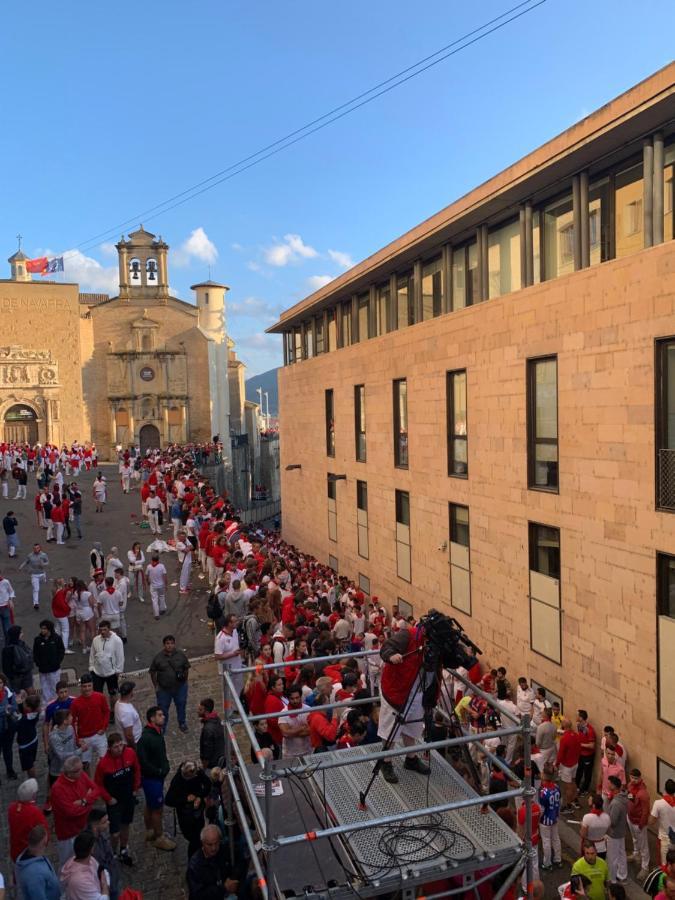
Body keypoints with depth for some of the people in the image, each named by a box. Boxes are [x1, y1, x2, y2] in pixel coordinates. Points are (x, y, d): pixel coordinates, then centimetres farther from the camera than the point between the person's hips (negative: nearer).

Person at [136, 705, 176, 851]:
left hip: (158, 776, 9)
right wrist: (159, 771, -19)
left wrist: (165, 767, 3)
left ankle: (149, 831, 40)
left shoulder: (157, 732, 0)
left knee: (150, 805, 23)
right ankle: (159, 838, 20)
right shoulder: (145, 738, -28)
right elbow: (143, 762, -28)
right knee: (158, 808, 5)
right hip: (151, 778, -9)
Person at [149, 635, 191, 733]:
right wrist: (156, 686, -3)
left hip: (180, 687, 1)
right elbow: (153, 672, -3)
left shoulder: (181, 654, -10)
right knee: (163, 707, 12)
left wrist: (185, 679, -3)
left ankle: (182, 723, 42)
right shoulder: (158, 657, -13)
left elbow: (186, 668, 2)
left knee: (181, 705, 18)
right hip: (163, 688, -1)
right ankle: (162, 727, 34)